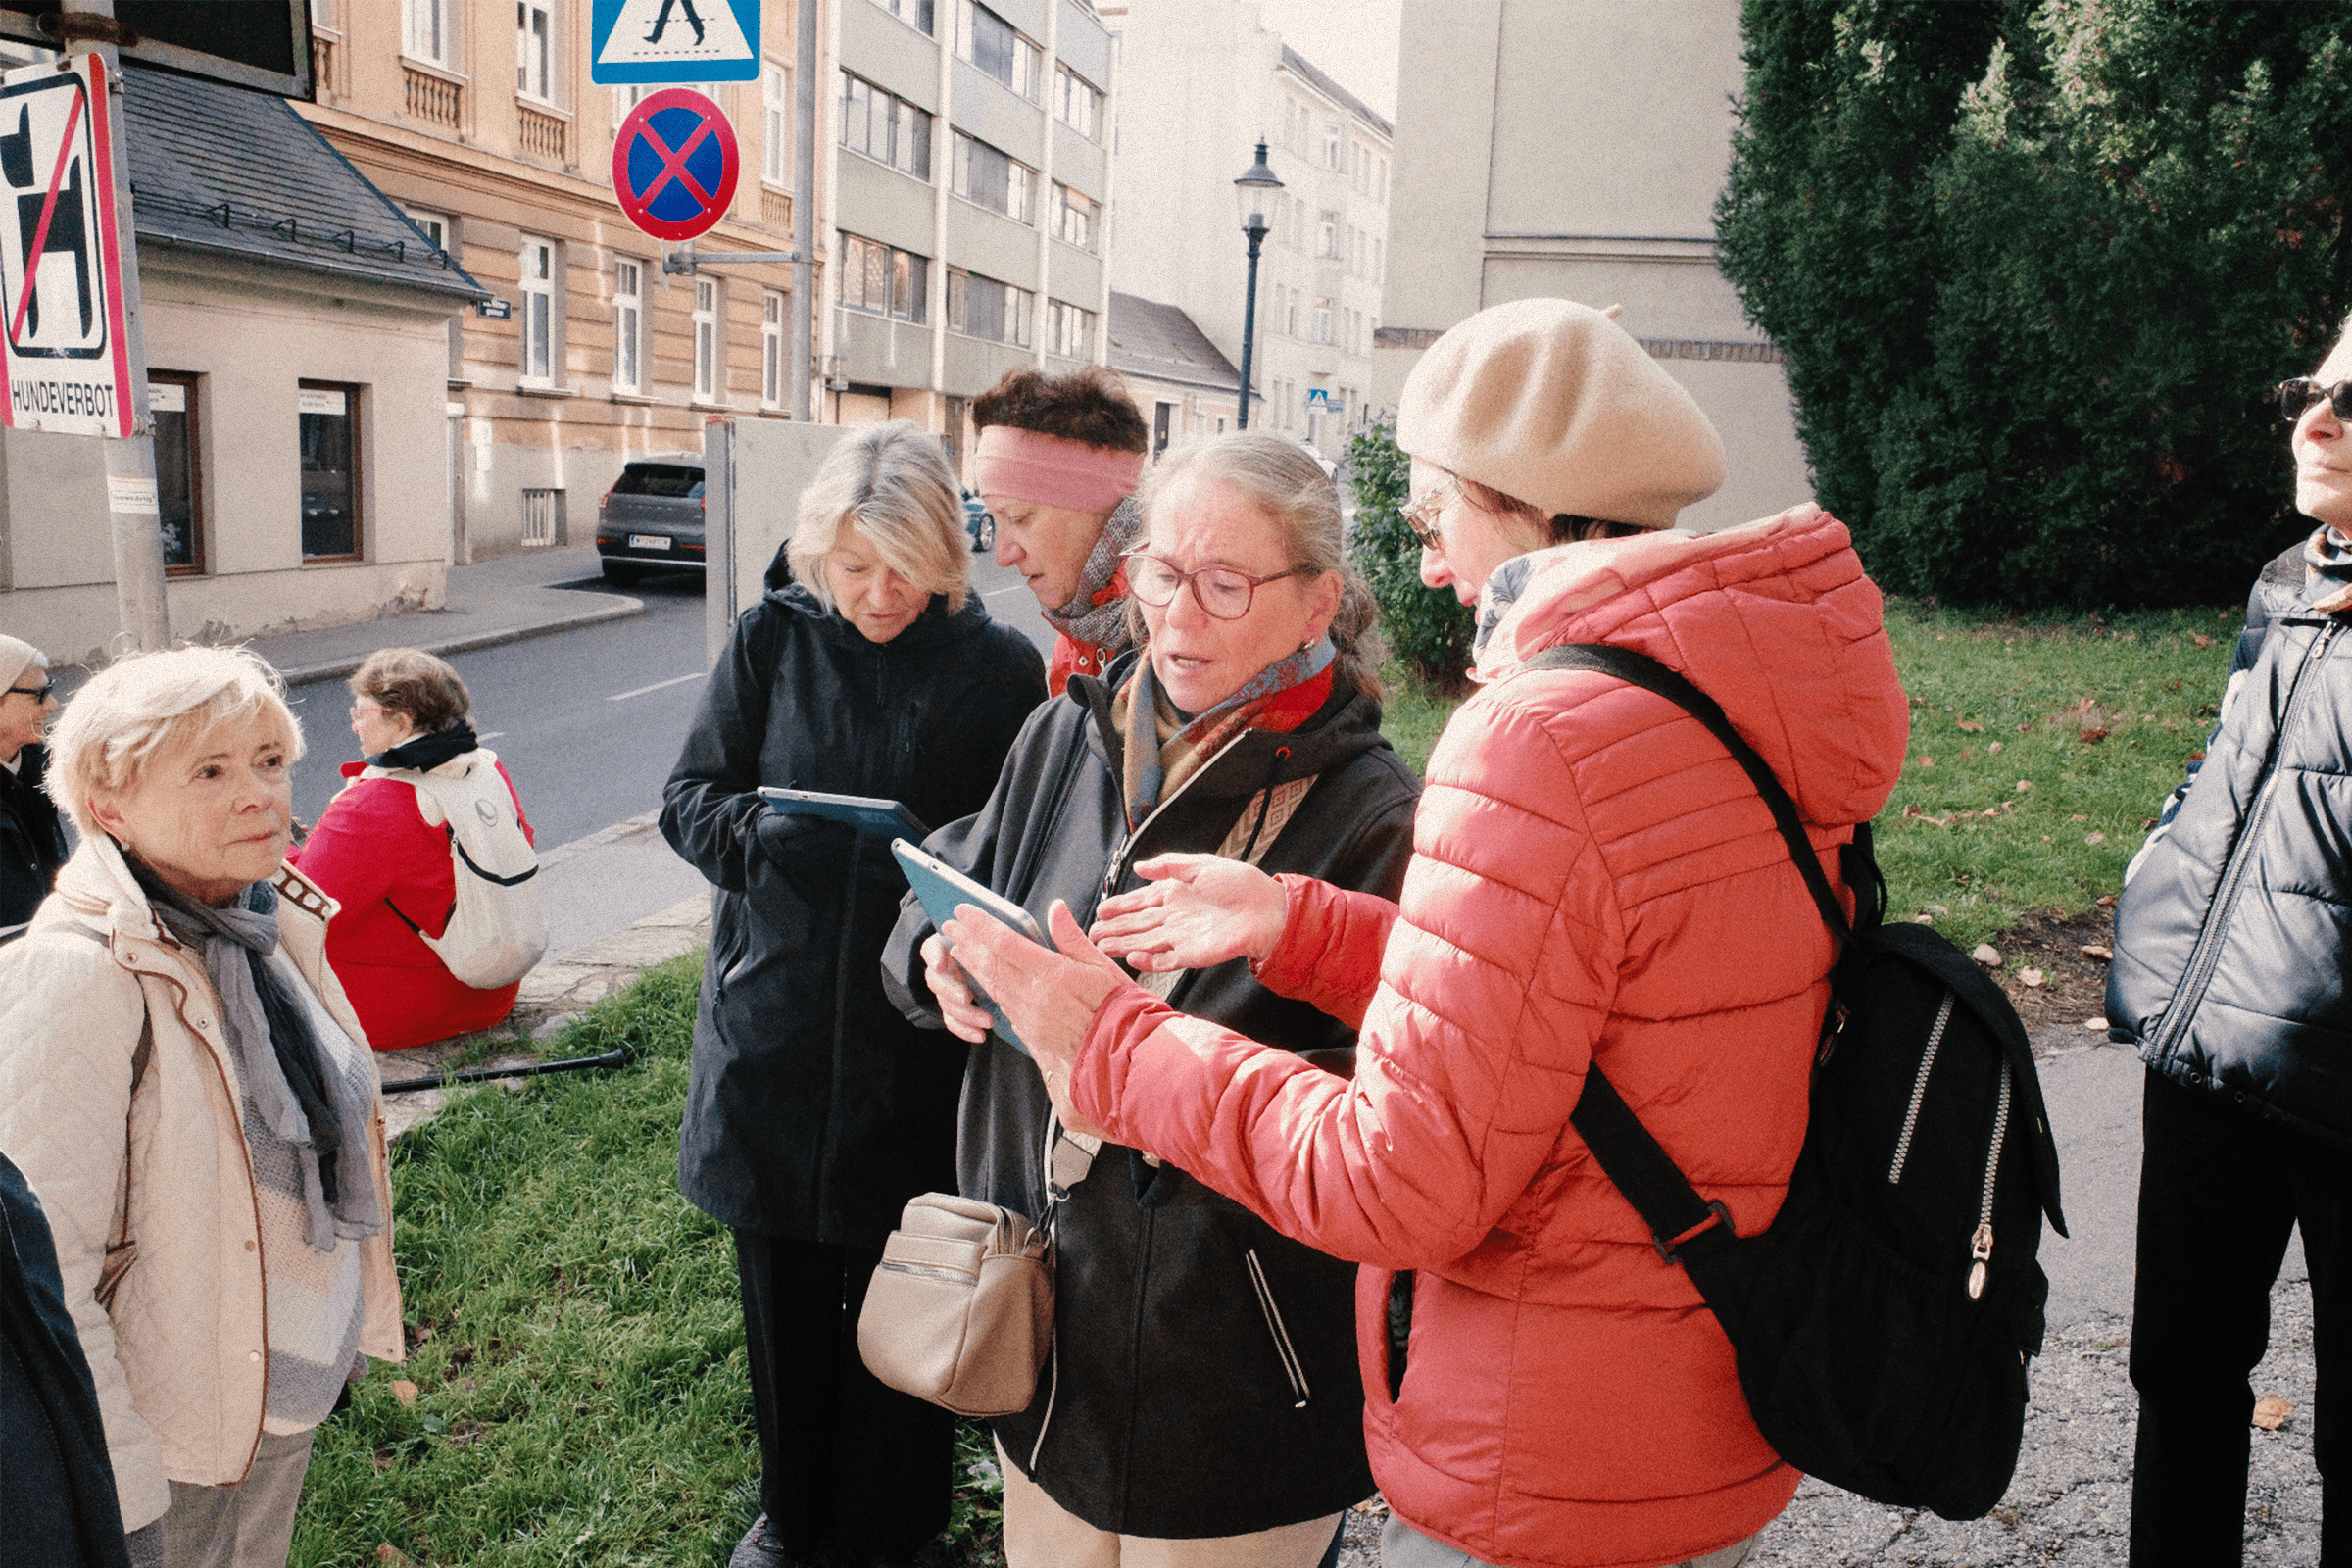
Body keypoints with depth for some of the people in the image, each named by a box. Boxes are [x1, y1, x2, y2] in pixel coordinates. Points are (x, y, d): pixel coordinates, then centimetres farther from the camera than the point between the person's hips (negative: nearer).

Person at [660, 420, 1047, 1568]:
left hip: (915, 1040, -2)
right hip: (774, 1022, 2)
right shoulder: (772, 638, 0)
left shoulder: (996, 667, -6)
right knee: (783, 1287, 17)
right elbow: (689, 798, 1)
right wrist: (763, 830, -19)